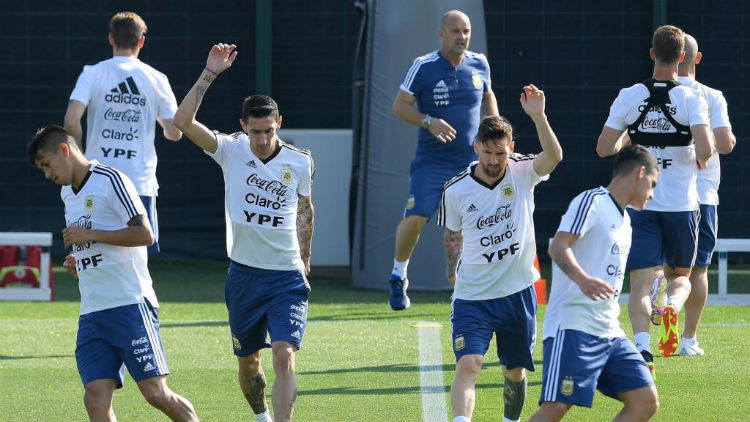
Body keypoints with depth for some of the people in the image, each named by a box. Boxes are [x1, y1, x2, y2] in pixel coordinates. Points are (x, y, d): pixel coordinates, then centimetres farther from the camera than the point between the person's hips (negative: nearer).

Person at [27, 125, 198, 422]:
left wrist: (90, 235, -15)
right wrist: (78, 263, 13)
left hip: (130, 305, -8)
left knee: (155, 392, -9)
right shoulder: (68, 192, 19)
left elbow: (144, 234, -15)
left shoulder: (110, 180, -7)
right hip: (91, 314, 8)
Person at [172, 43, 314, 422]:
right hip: (244, 274, 1)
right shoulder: (231, 151, -5)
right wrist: (210, 73, -22)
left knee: (284, 356, -17)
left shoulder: (300, 162, -1)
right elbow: (183, 121, -18)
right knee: (247, 362, 11)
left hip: (287, 277, -1)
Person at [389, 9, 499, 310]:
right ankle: (398, 276, 10)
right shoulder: (424, 67, -8)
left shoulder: (479, 64, 4)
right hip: (431, 160, -3)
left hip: (472, 160, 3)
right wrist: (429, 122, -23)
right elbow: (400, 105, -7)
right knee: (415, 218, -12)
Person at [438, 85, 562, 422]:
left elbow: (554, 156, -28)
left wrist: (538, 117, -41)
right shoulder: (456, 190, -6)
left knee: (515, 371, 12)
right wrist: (452, 269, 16)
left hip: (518, 292, 1)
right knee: (468, 365, -19)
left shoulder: (522, 173, -7)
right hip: (472, 296, -1)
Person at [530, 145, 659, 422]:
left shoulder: (624, 220, 23)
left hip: (610, 334, 9)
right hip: (573, 325, -9)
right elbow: (558, 247, -19)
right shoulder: (592, 201, -4)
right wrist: (582, 279, -37)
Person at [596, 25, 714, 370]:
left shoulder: (629, 97, -2)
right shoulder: (692, 100, -8)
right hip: (681, 203, -1)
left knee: (640, 283, -1)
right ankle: (673, 307, -17)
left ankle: (642, 344, -24)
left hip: (640, 202, 1)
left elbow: (604, 148, -1)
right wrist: (700, 160, 4)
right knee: (680, 275, 17)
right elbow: (706, 148, -19)